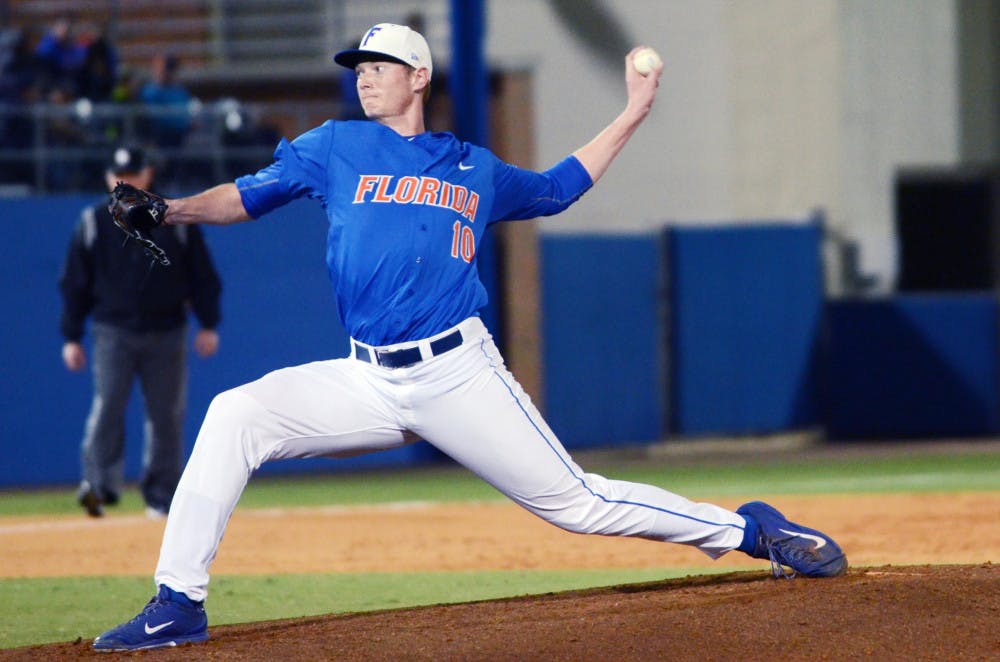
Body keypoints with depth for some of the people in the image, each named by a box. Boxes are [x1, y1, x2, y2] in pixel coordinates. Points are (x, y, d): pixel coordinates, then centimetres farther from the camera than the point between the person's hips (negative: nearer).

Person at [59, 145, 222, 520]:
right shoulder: (93, 224, 5)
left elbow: (202, 276, 8)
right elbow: (74, 284, 6)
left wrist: (208, 324, 2)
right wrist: (71, 337, 2)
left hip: (166, 334, 1)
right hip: (113, 331, -1)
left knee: (166, 415, 3)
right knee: (107, 405, -17)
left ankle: (161, 499, 11)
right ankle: (99, 484, -24)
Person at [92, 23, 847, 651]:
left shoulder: (476, 168, 15)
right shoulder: (336, 147, 11)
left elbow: (558, 186, 30)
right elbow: (247, 195, 6)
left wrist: (634, 113, 27)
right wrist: (169, 211, -12)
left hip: (460, 375, -1)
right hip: (367, 382, 1)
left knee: (577, 502, -4)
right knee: (234, 417, -19)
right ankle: (179, 604, -16)